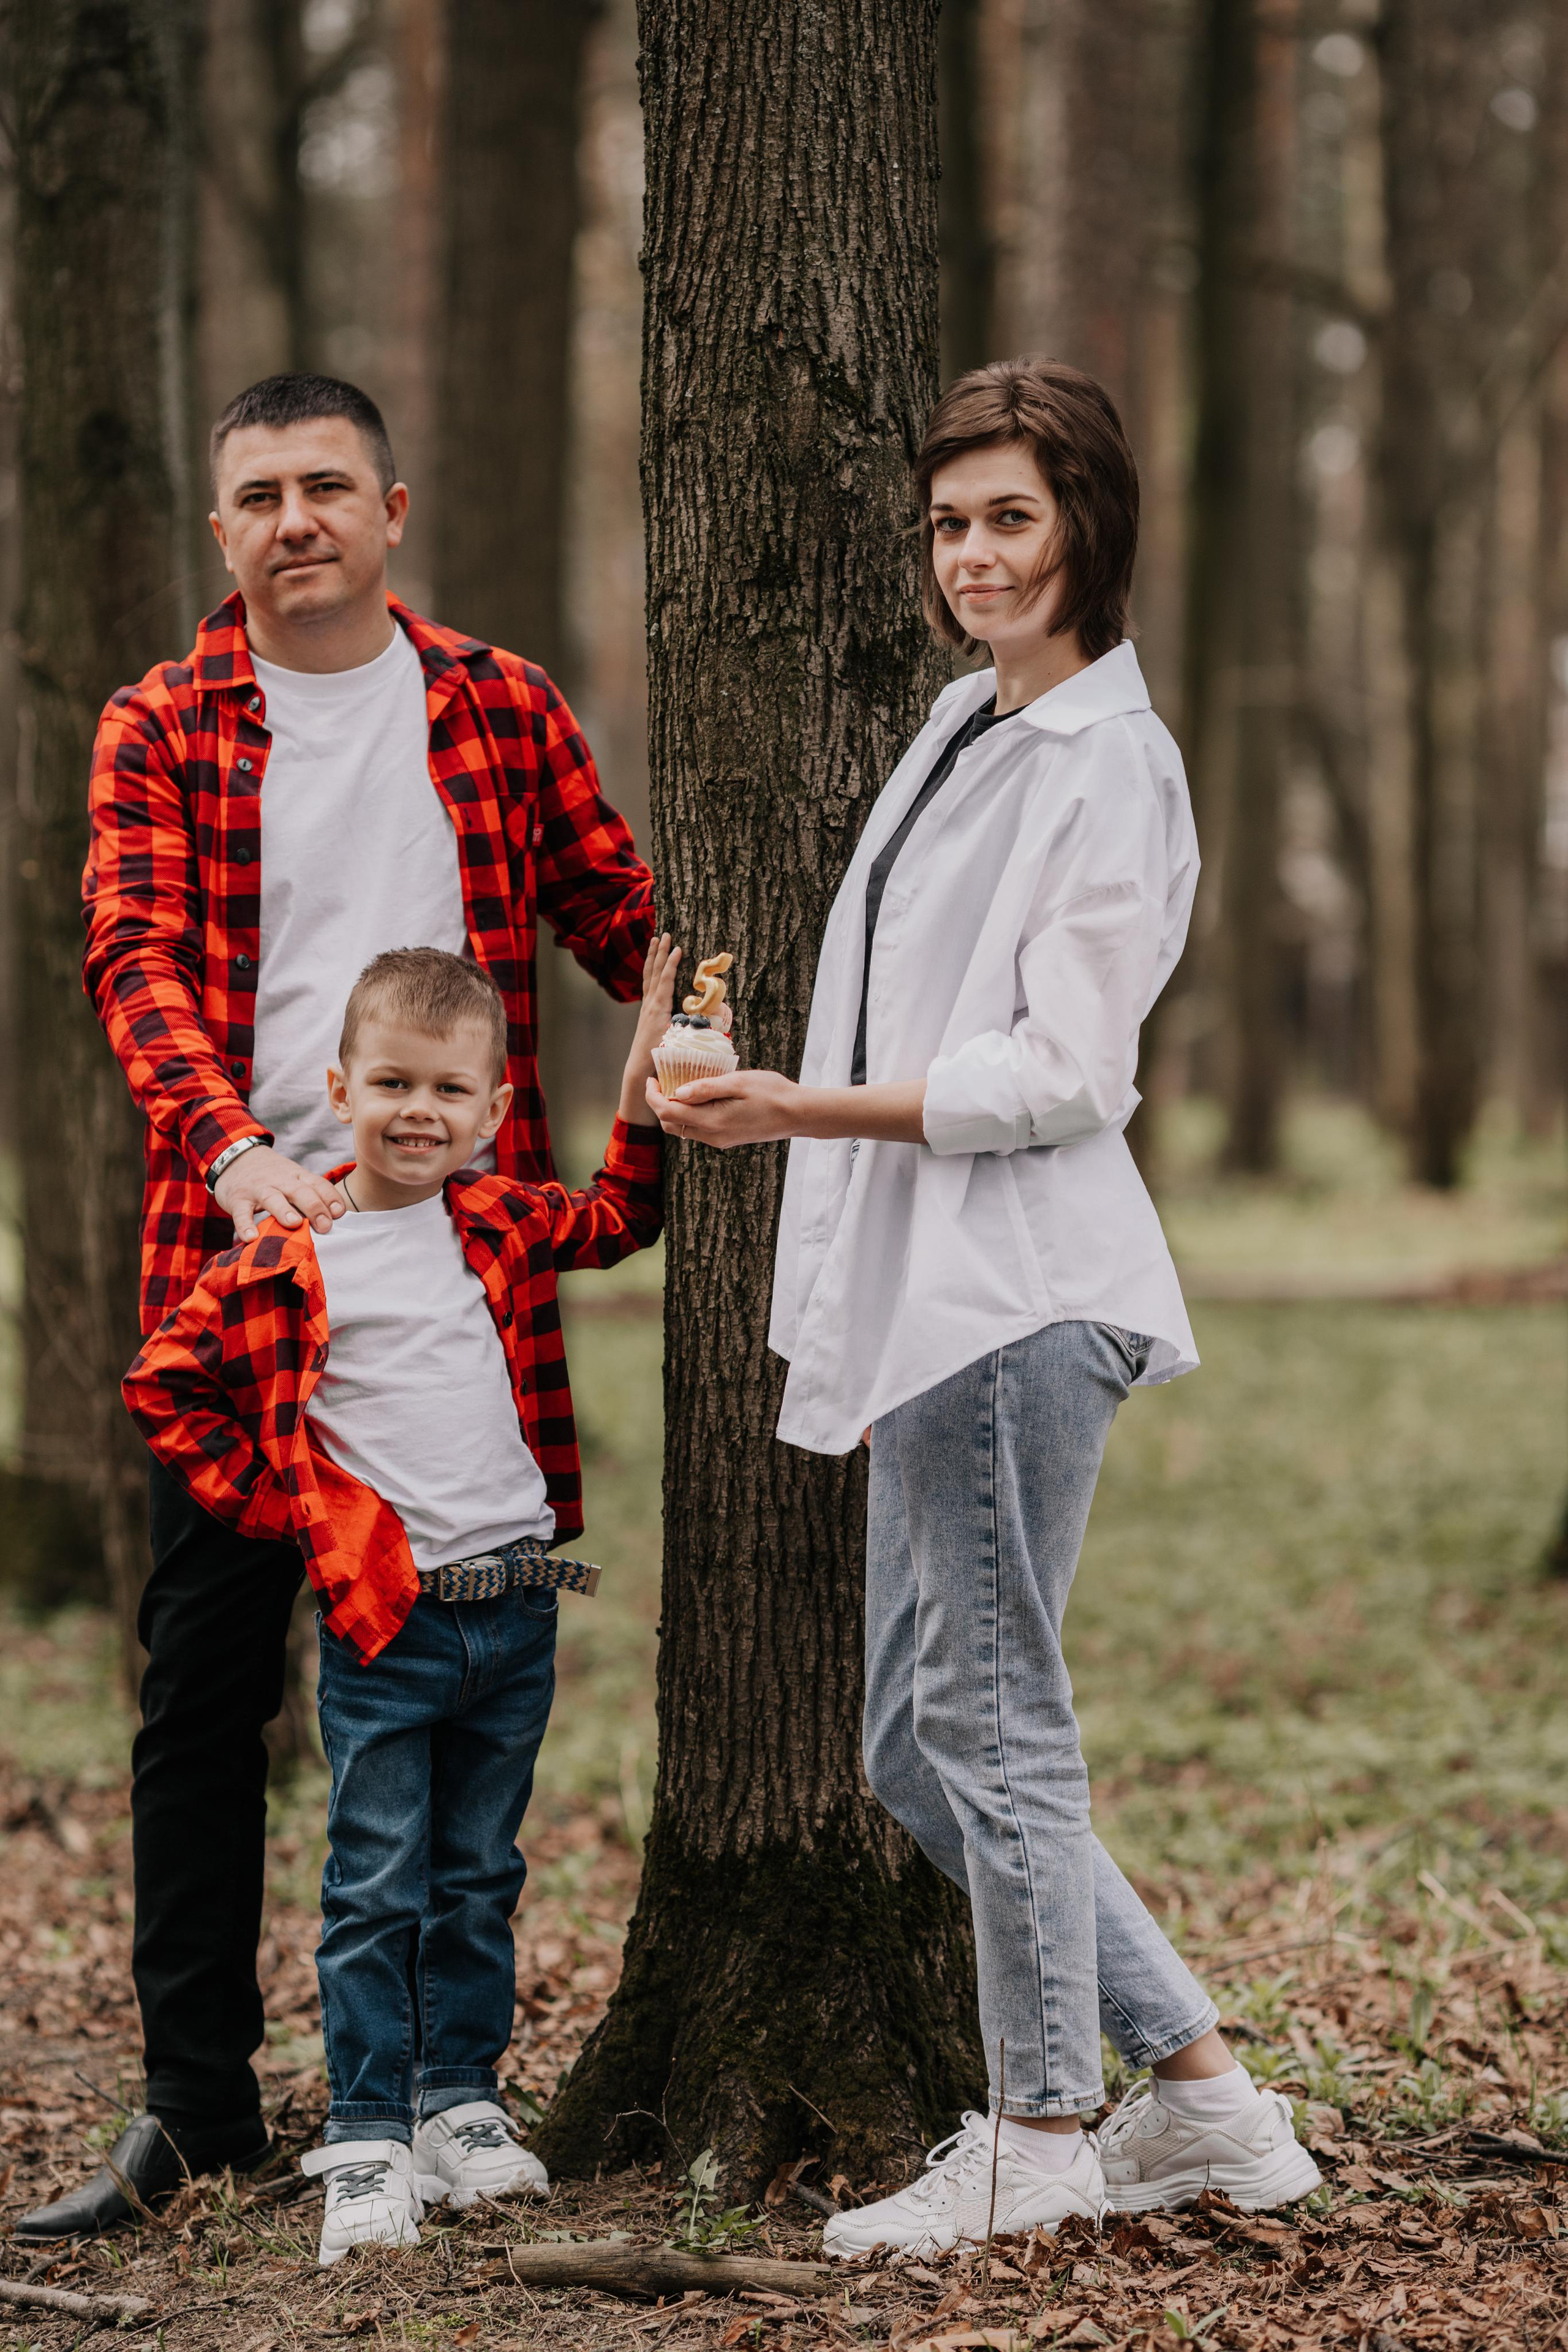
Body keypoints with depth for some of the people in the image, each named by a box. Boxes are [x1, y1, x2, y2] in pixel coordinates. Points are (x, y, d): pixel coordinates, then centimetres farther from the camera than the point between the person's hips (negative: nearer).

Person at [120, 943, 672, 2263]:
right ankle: (367, 2142, 3)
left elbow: (619, 1218, 23)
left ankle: (462, 2102, 24)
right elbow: (166, 1389, 2)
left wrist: (644, 1081, 12)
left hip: (515, 1609, 4)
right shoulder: (287, 1262, -6)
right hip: (380, 1620, -4)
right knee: (378, 1891, -1)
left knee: (480, 1879, 13)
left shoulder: (500, 1224, 6)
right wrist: (266, 1499, -1)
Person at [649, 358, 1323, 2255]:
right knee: (919, 1743, 12)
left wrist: (803, 1109, -21)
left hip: (1017, 1291, -10)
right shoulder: (966, 727, 16)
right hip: (933, 1299, 10)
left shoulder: (1113, 763, -10)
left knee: (985, 1719, -2)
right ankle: (1200, 2092, 19)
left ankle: (1040, 2136, 12)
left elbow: (1058, 1074, -16)